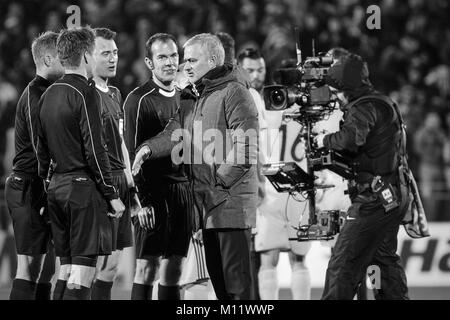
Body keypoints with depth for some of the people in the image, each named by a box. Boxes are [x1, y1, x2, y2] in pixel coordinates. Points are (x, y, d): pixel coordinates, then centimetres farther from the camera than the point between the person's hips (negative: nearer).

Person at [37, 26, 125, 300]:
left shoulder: (49, 94, 13)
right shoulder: (85, 93, -11)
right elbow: (95, 150, -14)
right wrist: (112, 195, -9)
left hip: (57, 186, 8)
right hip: (83, 186, -8)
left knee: (67, 269, 12)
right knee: (83, 272, -8)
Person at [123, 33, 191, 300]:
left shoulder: (184, 96, 15)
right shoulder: (139, 100, -5)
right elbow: (133, 154, -9)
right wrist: (143, 200, -16)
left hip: (182, 189, 6)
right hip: (154, 192, -6)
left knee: (174, 270, 7)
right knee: (147, 267, -7)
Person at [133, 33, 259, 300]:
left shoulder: (234, 92, -10)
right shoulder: (192, 96, 18)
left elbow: (245, 148, -17)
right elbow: (176, 132, 6)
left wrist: (220, 183, -19)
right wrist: (149, 148, -14)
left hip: (232, 199, -9)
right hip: (206, 202, 9)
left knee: (236, 277, -8)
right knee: (216, 273, 13)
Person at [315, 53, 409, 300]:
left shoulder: (364, 108, -13)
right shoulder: (385, 104, 18)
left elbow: (351, 139, -31)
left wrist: (326, 141, -14)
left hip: (373, 200, -10)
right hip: (393, 200, 10)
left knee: (344, 263, -11)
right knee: (386, 260, 20)